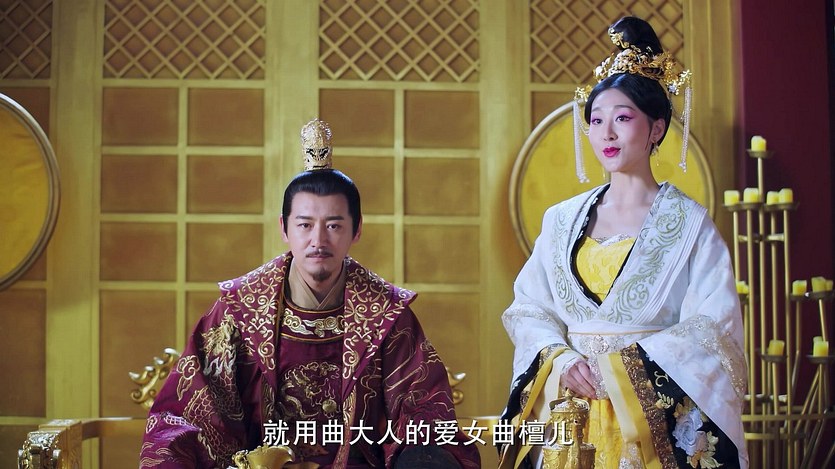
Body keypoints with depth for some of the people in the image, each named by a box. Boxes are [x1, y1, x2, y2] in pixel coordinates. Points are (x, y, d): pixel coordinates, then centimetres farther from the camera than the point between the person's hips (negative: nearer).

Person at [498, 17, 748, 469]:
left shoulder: (689, 223, -3)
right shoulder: (562, 220, 7)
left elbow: (714, 327, -9)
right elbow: (527, 308, 6)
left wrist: (620, 366, -16)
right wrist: (562, 359, -13)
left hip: (655, 420, -3)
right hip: (569, 416, 3)